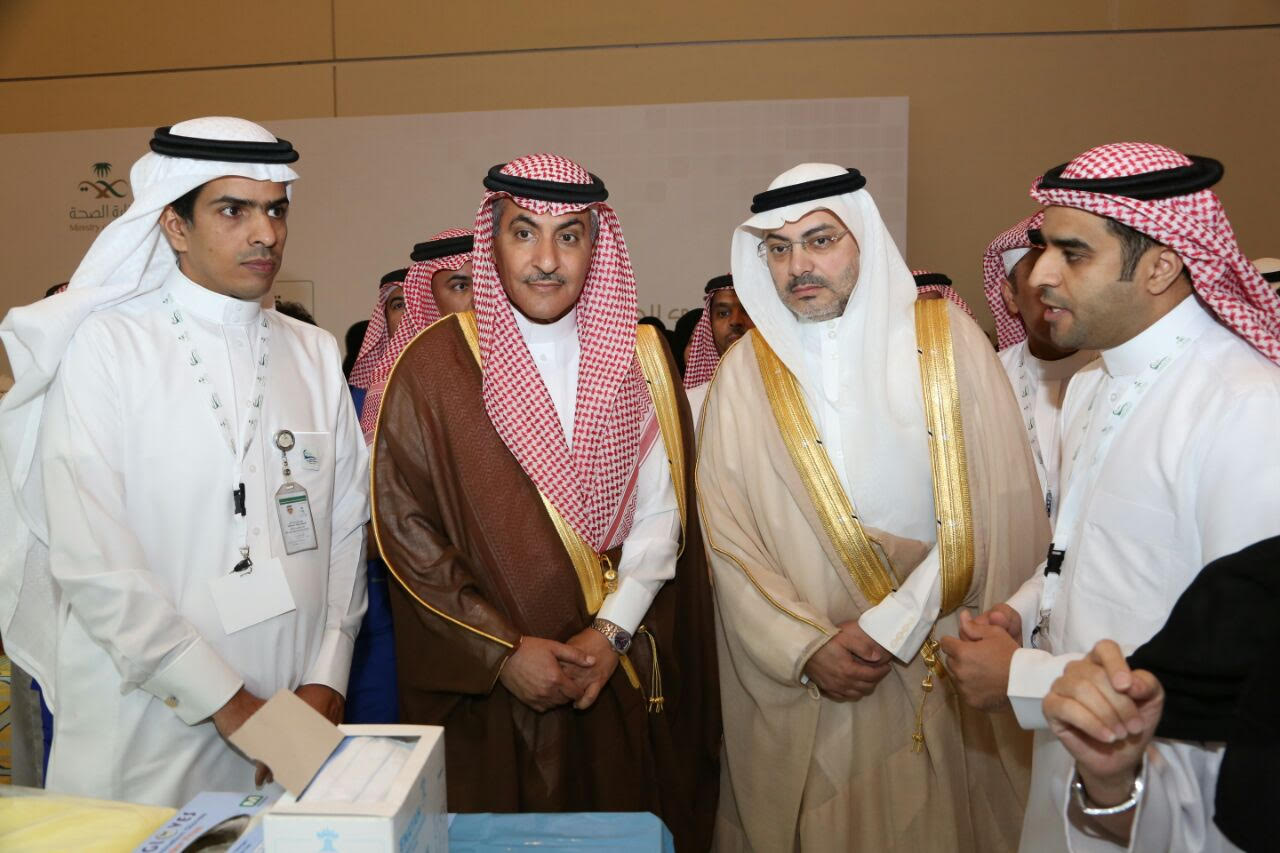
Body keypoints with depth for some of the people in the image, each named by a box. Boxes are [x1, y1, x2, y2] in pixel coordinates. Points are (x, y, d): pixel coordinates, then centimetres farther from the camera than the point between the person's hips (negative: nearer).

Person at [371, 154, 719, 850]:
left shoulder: (639, 356, 2)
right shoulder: (436, 364, -6)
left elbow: (662, 513, -1)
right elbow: (402, 528, -8)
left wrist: (613, 630, -11)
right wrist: (502, 649, -12)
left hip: (620, 674, 3)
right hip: (488, 689, -2)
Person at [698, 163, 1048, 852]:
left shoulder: (948, 339, -3)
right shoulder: (744, 371, 0)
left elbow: (999, 506, -8)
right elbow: (726, 536, -3)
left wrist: (894, 623, -14)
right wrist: (806, 648, -12)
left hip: (946, 666, 0)